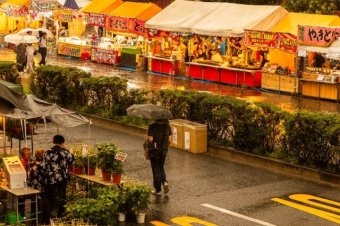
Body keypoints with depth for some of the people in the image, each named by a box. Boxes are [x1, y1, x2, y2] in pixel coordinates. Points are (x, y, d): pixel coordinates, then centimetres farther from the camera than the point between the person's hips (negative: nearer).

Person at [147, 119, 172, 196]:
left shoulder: (152, 126, -17)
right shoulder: (167, 126, -3)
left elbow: (150, 139, -19)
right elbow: (169, 139, 1)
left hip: (154, 150, -4)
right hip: (163, 151, 4)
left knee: (156, 169, 7)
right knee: (161, 167, 22)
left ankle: (158, 190, 13)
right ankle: (165, 182, -2)